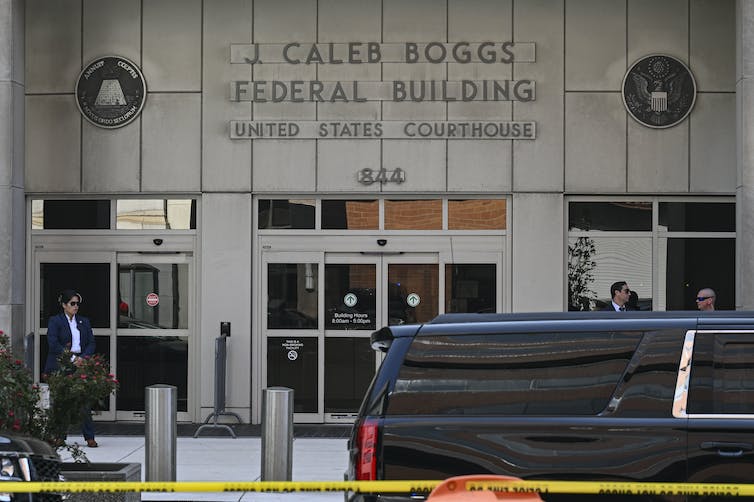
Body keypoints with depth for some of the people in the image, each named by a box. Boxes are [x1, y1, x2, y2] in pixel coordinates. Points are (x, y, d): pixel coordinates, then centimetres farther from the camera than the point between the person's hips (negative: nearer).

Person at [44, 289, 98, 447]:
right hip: (60, 366, -3)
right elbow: (53, 344, -8)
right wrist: (72, 358, -13)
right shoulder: (54, 321, 2)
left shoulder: (84, 322, 17)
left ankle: (89, 437, -5)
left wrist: (83, 358, -7)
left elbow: (91, 343, 12)